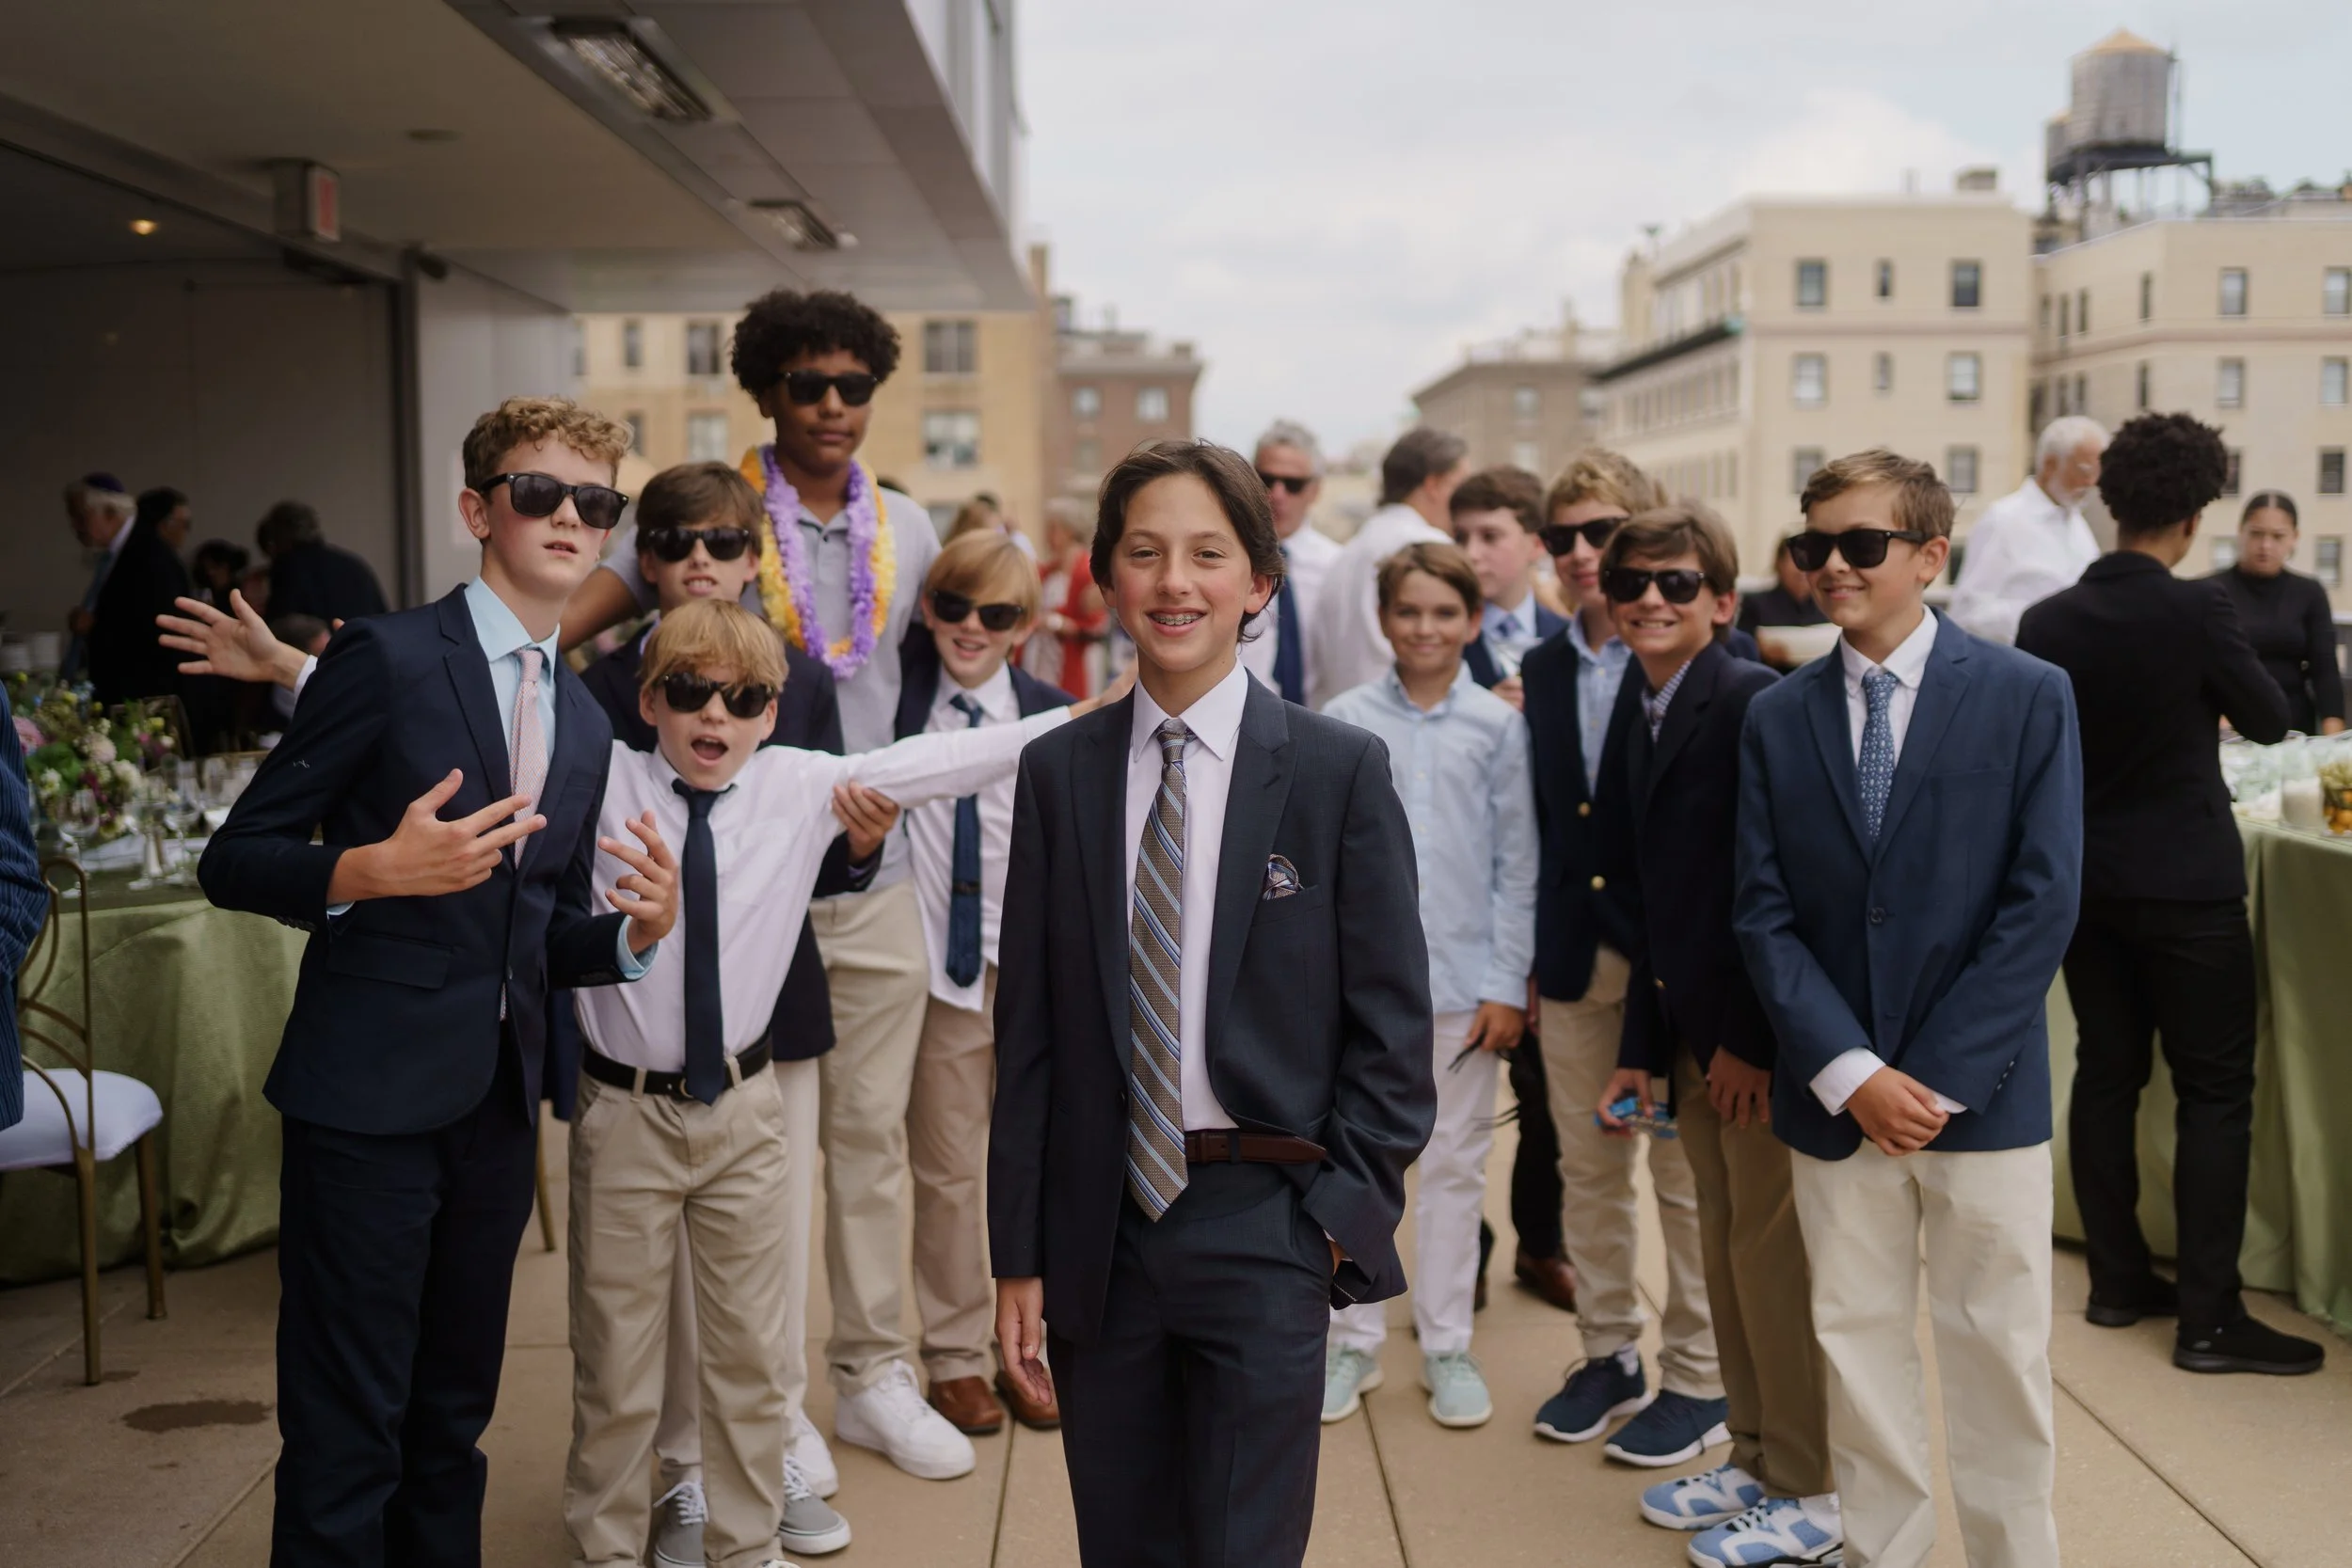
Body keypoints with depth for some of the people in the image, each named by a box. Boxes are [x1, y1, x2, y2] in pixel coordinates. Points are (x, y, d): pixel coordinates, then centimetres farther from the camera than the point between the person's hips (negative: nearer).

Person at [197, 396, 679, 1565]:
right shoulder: (389, 657, -7)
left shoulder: (584, 725, 13)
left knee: (452, 1422, 17)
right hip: (370, 1100, -6)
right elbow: (233, 862, -7)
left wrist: (639, 927, -3)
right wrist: (369, 869, -25)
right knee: (345, 1436, -1)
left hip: (498, 1109, 7)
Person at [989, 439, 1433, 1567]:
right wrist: (1019, 1255, 3)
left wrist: (1340, 1215, -7)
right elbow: (1029, 1028, 5)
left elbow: (1391, 1023, -2)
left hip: (1265, 1229, -2)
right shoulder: (1059, 773, 4)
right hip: (1100, 1226, 3)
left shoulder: (1341, 771, -3)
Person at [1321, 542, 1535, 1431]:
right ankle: (1353, 1340, 22)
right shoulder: (1344, 722, 0)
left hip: (1464, 975, 0)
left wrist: (1507, 984, -3)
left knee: (1455, 1163, 9)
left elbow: (1516, 864, 1)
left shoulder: (1499, 725, 0)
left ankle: (1446, 1344, 22)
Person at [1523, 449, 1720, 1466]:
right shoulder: (1544, 670, 9)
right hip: (1574, 952, 6)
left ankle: (1697, 1380, 20)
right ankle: (1609, 1356, 30)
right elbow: (1544, 814, 11)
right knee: (1588, 1169, 15)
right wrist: (1535, 947, 9)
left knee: (1688, 1174, 6)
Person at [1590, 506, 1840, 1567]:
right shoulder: (1651, 723, 12)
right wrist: (1642, 1052, 14)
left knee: (1771, 1255, 1)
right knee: (1724, 1248, 16)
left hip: (1762, 1037, -8)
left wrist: (1754, 1038, -18)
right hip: (1694, 1032, 9)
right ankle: (1753, 1460, 31)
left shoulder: (1752, 703, -16)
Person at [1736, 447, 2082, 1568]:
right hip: (1836, 1097, 2)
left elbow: (2042, 903, -7)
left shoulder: (2028, 697, -3)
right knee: (1859, 1347, 10)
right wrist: (1851, 1074, -11)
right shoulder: (1776, 718, 4)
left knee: (1998, 1349, 7)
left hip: (1983, 1093, -2)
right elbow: (1764, 915, 0)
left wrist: (1940, 1075, -12)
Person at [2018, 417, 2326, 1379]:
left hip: (2082, 881, 5)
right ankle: (2208, 1318, 5)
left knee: (2105, 1073, 14)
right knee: (2215, 1092, 2)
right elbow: (2269, 721, -2)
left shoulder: (2046, 621, -4)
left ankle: (2118, 1280, 22)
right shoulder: (2199, 610, -17)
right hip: (2185, 885, -5)